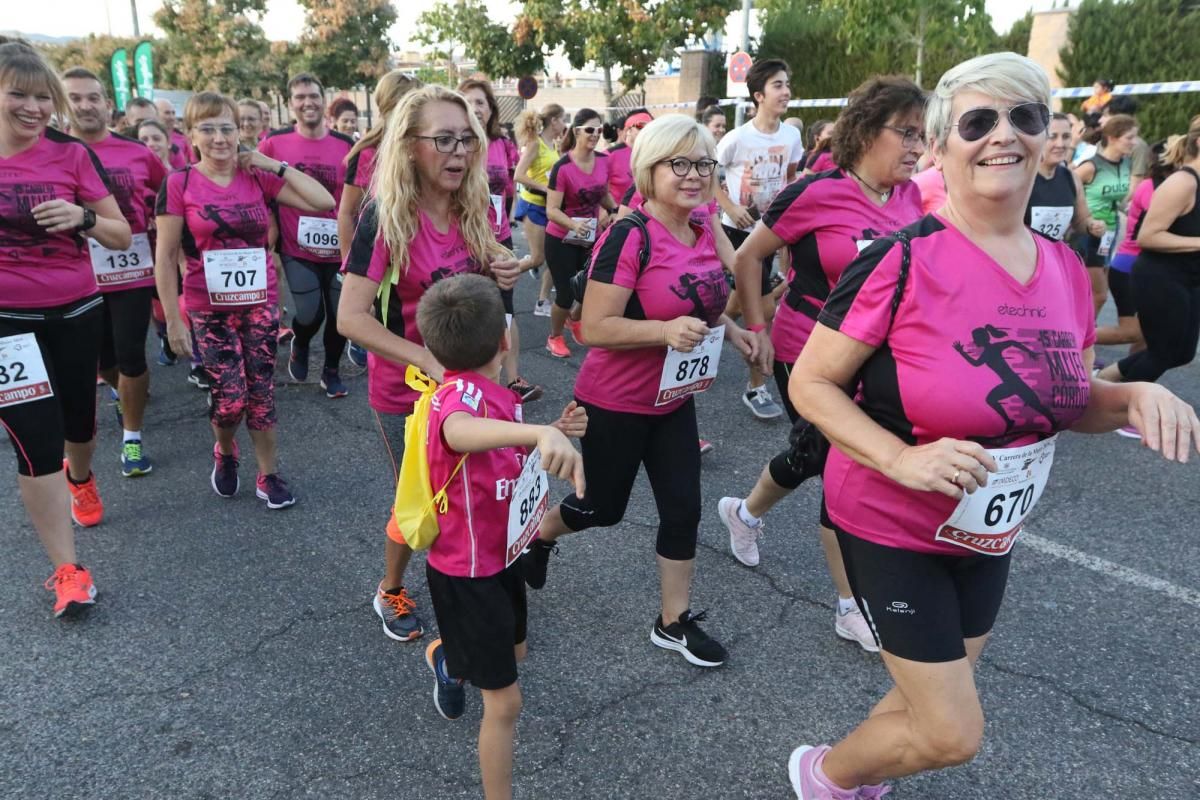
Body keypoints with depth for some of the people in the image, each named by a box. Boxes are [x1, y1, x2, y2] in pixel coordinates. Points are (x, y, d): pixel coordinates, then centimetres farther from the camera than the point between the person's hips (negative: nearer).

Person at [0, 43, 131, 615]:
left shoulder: (72, 155, -4)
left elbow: (122, 236, -3)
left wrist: (83, 217, -22)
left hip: (76, 313, 1)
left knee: (78, 423, 17)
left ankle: (79, 479, 54)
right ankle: (66, 569, 6)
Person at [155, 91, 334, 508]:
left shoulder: (259, 178, 2)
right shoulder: (179, 184, -5)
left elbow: (324, 202, -7)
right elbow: (166, 257, -4)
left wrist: (275, 165, -7)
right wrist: (173, 320, -6)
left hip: (260, 304, 2)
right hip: (209, 310, -2)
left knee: (262, 393, 6)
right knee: (230, 398, -4)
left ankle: (268, 475, 21)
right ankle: (224, 453, 29)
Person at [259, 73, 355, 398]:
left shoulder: (346, 145, -1)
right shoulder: (274, 142, -3)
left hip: (339, 248, 2)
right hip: (298, 250, -1)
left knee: (340, 314, 7)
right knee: (310, 314, -11)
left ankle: (331, 371, 31)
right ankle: (299, 345, 26)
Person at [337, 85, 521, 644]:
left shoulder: (476, 211, -3)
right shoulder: (385, 218, -20)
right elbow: (352, 317, -24)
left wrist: (501, 278, -11)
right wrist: (430, 362, -32)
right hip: (405, 391, -5)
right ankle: (390, 593, 39)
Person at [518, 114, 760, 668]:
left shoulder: (702, 234, 1)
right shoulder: (630, 237, -23)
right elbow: (594, 328, -25)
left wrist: (728, 328, 1)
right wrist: (665, 331, -37)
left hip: (674, 399, 7)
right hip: (616, 403, -7)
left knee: (683, 509, 8)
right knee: (603, 507, 12)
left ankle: (674, 622, 26)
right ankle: (537, 534, 45)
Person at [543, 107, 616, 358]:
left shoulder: (604, 161, -3)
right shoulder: (562, 167, -19)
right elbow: (552, 210, -22)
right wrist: (574, 225, -38)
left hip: (592, 239, 5)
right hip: (561, 241, -5)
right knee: (566, 295, -3)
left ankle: (574, 320, 37)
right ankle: (554, 337, 25)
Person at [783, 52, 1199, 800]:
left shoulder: (1066, 268, -2)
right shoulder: (901, 262, -22)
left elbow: (1069, 399, 10)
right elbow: (809, 384, -18)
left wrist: (1137, 395, -12)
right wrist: (902, 459, -30)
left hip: (987, 537, 7)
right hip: (892, 526, -6)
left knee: (934, 700, 21)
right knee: (955, 734, 1)